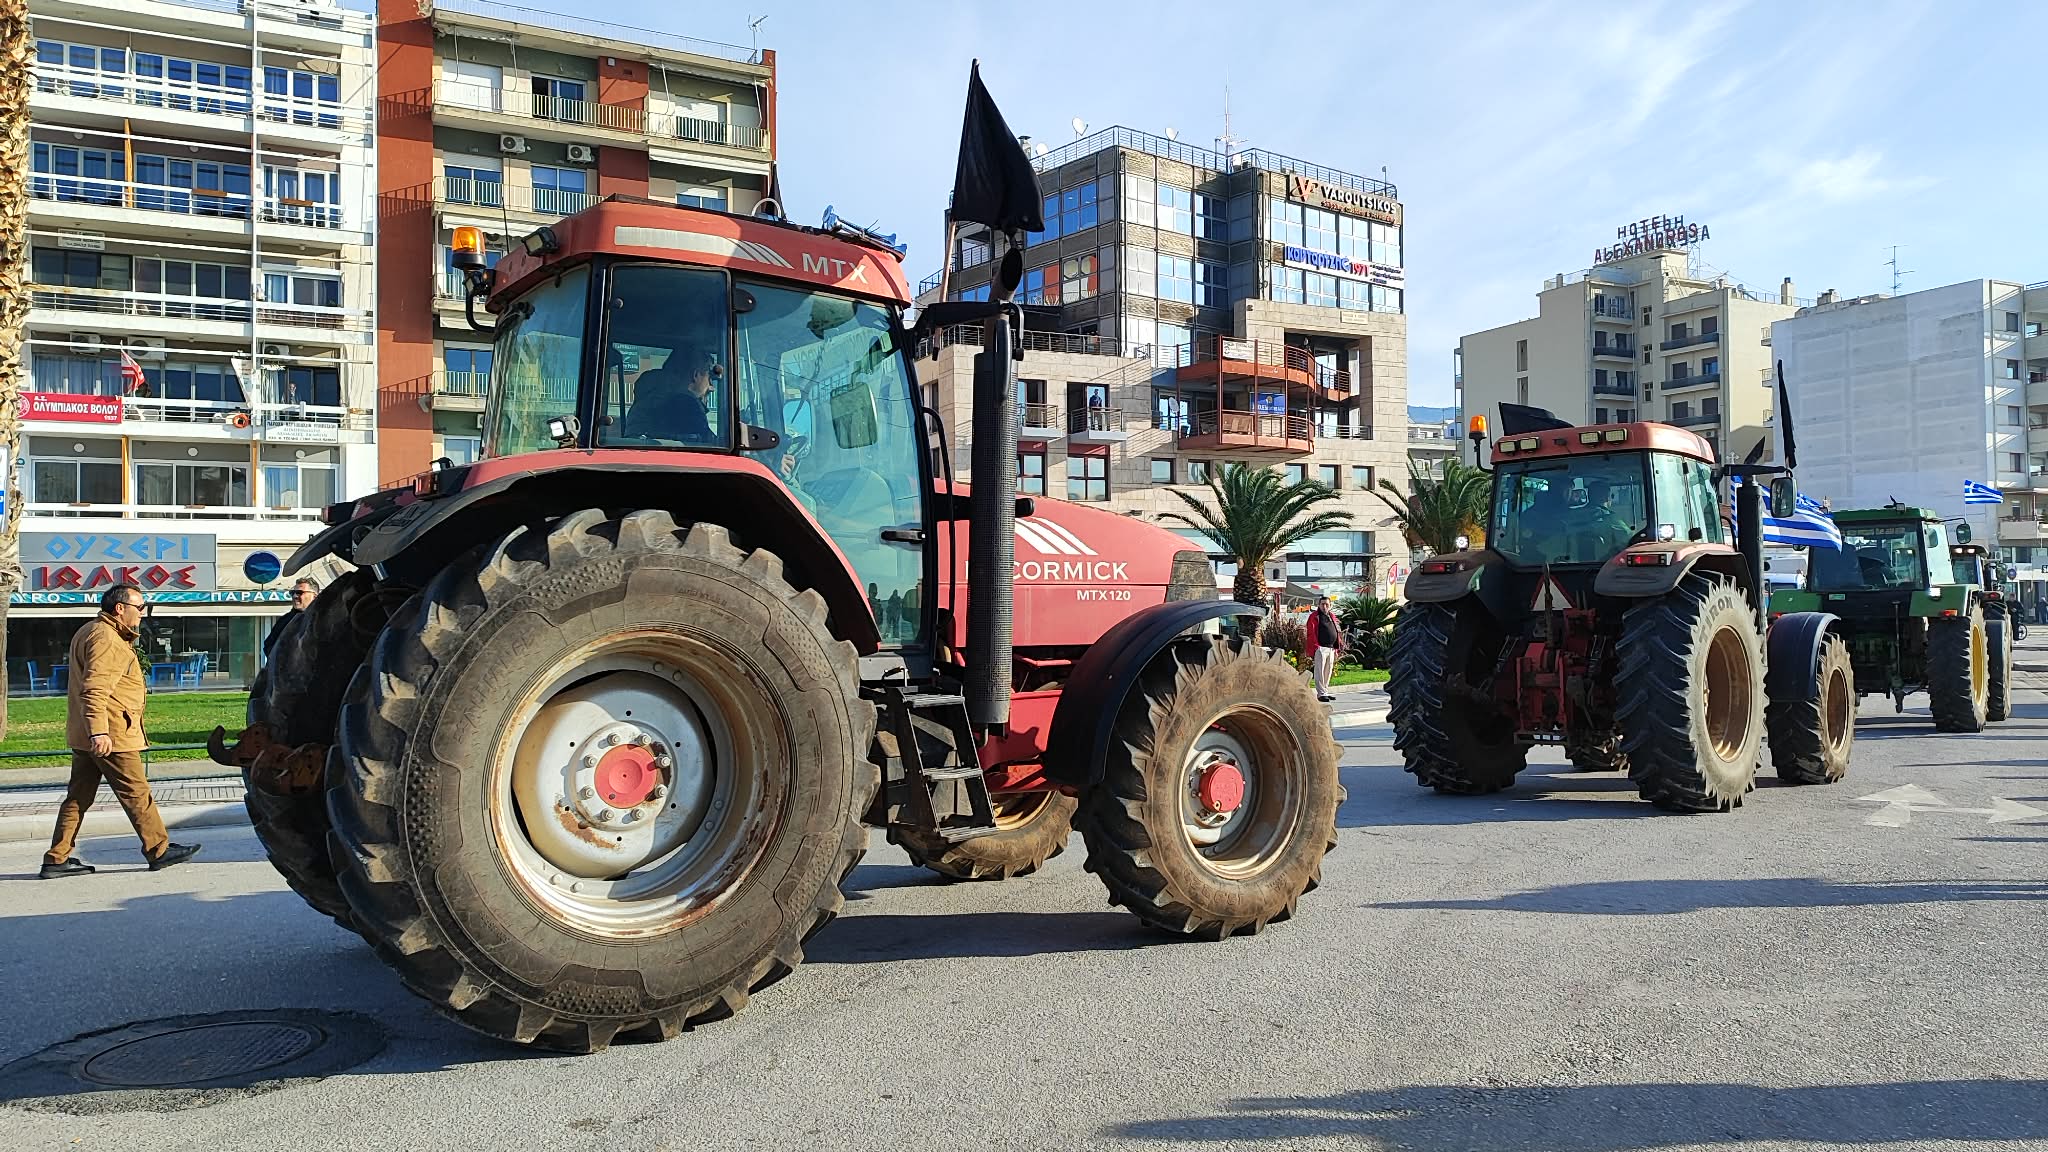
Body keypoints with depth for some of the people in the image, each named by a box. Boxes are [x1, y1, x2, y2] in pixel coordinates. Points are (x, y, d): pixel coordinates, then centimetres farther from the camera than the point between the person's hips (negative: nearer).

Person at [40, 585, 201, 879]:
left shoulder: (91, 632, 20)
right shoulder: (105, 639, -16)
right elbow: (94, 689, -26)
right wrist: (99, 731, -32)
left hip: (84, 735, 10)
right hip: (110, 735, -10)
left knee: (79, 796, 11)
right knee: (136, 793, -2)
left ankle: (56, 859, 12)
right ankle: (159, 850, 5)